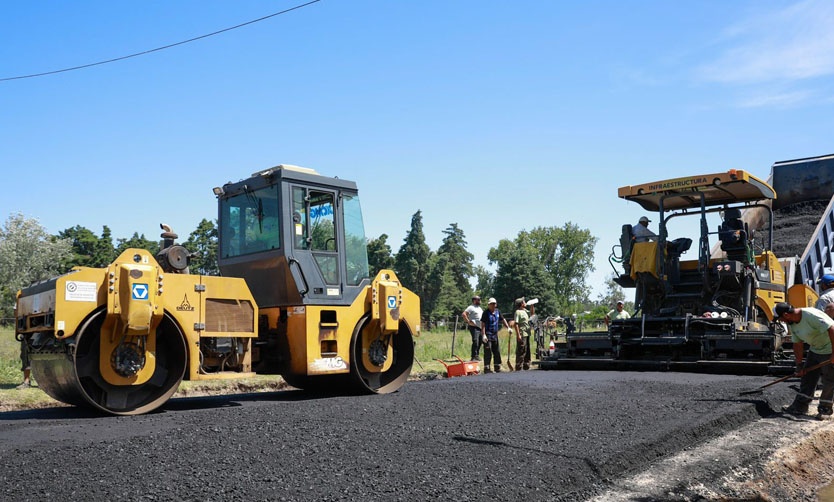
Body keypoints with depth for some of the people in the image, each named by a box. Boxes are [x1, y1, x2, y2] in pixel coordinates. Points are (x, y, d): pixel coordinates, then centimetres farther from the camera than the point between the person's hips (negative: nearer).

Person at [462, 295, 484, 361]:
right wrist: (469, 322, -19)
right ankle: (473, 357, -12)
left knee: (480, 342, 10)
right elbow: (464, 314, -18)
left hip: (480, 327, 9)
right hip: (474, 327, -9)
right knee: (475, 342, -14)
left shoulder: (480, 308, 21)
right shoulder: (471, 307, -7)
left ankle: (477, 355, 20)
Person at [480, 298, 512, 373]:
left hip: (495, 335, 7)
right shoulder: (486, 312, -10)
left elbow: (503, 320, 22)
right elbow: (482, 324, -14)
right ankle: (486, 368, -3)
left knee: (497, 352, 12)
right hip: (487, 335, -7)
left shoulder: (497, 312, 11)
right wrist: (483, 335, -22)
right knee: (488, 353, -7)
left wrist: (508, 327, 9)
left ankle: (497, 368, 22)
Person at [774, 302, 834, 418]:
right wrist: (799, 365, 6)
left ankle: (825, 409, 12)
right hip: (815, 350, 9)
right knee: (807, 377, 9)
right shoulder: (792, 324, -1)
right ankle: (800, 406, 14)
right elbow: (798, 345, 7)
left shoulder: (811, 315, -29)